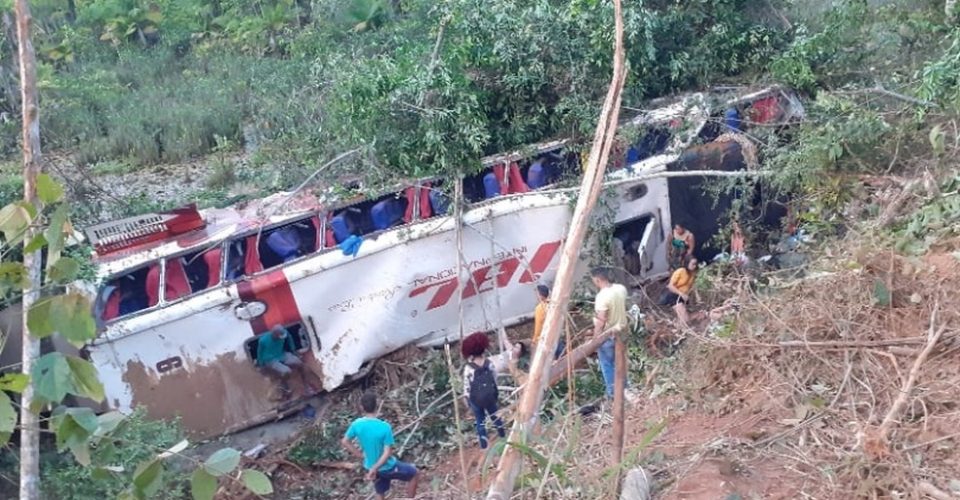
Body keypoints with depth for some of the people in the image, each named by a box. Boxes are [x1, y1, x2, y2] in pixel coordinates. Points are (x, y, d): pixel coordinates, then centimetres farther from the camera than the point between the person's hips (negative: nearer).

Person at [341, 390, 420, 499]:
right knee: (414, 473, 18)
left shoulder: (356, 424, -14)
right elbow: (387, 453, -27)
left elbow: (344, 442, -1)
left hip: (370, 467, 5)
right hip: (387, 467, -5)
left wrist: (361, 455, 3)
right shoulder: (385, 427, -27)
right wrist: (375, 469, -20)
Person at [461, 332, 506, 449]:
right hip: (490, 396, 2)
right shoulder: (489, 364, -18)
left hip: (475, 399, -2)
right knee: (493, 413, 29)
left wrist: (465, 397, 2)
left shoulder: (468, 368, -26)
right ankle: (501, 431, 49)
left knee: (480, 419, 19)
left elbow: (466, 384, -15)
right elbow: (495, 377, -3)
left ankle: (483, 441, 28)